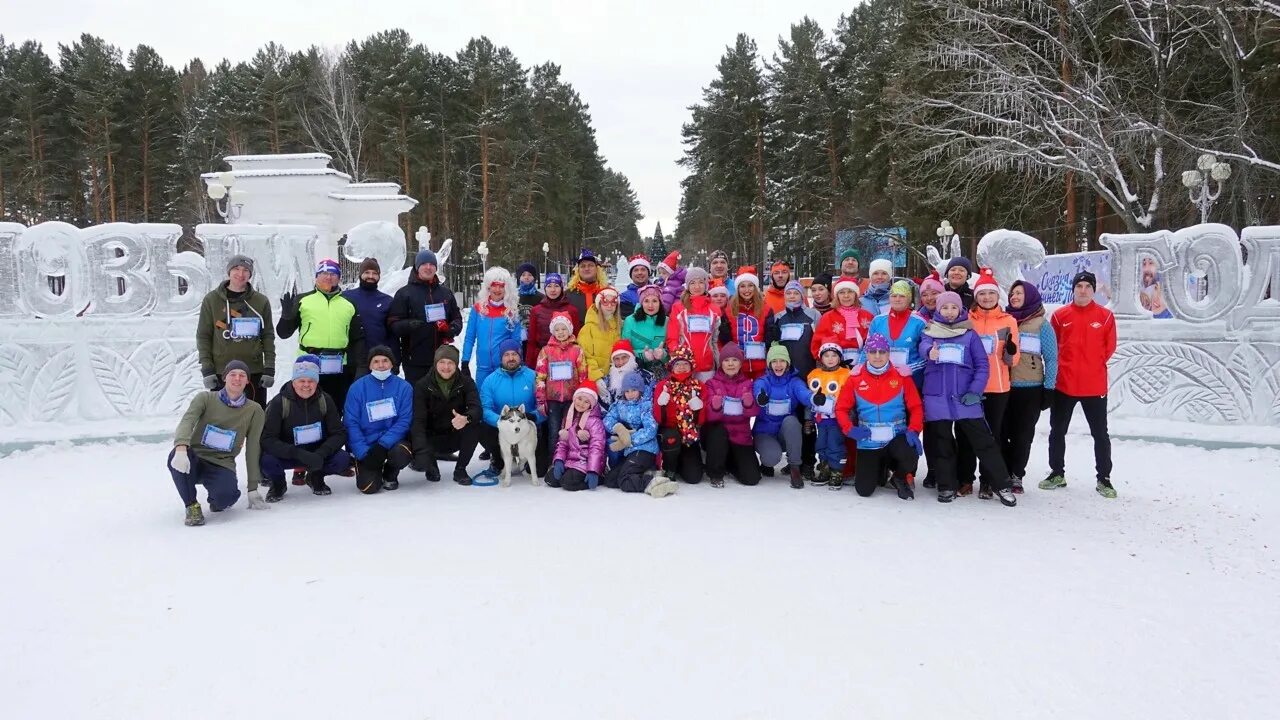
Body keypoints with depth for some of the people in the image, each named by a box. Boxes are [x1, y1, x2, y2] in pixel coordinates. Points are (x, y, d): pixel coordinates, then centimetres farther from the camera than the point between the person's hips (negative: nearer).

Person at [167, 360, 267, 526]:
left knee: (226, 497, -32)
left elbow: (252, 450, 3)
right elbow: (187, 421, -18)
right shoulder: (205, 398, 1)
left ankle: (216, 500, 9)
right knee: (177, 457, -35)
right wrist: (181, 448, -40)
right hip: (195, 460, 0)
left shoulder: (254, 410, 3)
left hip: (222, 466, 0)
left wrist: (253, 489, -1)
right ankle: (192, 505, -10)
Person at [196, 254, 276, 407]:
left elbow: (268, 336, 7)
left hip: (254, 372, 1)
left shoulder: (261, 301, 6)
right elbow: (203, 336, 5)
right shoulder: (212, 300, 4)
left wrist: (269, 368, 0)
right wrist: (206, 368, -4)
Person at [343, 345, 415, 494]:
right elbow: (351, 423, -7)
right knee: (369, 487, -18)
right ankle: (374, 469, 22)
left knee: (401, 454, -33)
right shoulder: (357, 387, -6)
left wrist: (383, 444, -20)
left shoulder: (404, 387, -5)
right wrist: (363, 453, -17)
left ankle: (390, 474, 5)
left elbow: (404, 420, -8)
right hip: (366, 445, 0)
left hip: (393, 441, 1)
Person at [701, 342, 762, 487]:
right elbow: (710, 416, -14)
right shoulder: (712, 383, -2)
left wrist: (749, 403, -33)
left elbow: (753, 412, -10)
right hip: (718, 432, -2)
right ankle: (716, 474, -15)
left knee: (752, 478, -11)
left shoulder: (747, 383, 3)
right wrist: (715, 407, -37)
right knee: (718, 430, -38)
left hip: (741, 435, 2)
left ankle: (730, 462, 23)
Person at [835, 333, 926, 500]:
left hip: (897, 438, -1)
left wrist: (913, 431, -15)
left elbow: (915, 407, 0)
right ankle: (880, 469, 34)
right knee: (864, 490, -4)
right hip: (868, 442, 1)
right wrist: (850, 429, -12)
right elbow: (841, 408, 3)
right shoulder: (855, 377, -1)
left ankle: (903, 477, 5)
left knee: (910, 455, -34)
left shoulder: (901, 376, -2)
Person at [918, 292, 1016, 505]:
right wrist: (930, 352, -41)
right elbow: (924, 346, -16)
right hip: (937, 398, 1)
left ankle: (1001, 485, 8)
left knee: (983, 441, 0)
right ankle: (946, 486, 19)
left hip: (964, 398, -1)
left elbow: (983, 364, 4)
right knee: (941, 444, 8)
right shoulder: (931, 332, 6)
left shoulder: (970, 334, 6)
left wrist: (975, 391, -9)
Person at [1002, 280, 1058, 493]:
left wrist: (1049, 388, -5)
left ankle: (1016, 476, 13)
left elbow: (1051, 358, 0)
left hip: (1031, 389, -2)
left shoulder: (1042, 324, 1)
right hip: (1004, 387, 2)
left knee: (1023, 435, 4)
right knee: (1002, 433, 2)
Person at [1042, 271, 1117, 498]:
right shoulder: (1060, 315, 1)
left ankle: (1104, 478, 16)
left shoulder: (1105, 316, -1)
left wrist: (1092, 365, 0)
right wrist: (1062, 367, 1)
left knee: (1100, 434, 5)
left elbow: (1109, 347, 4)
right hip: (1063, 384, 1)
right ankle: (1057, 473, 25)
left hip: (1095, 385, -1)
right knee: (1057, 431, 11)